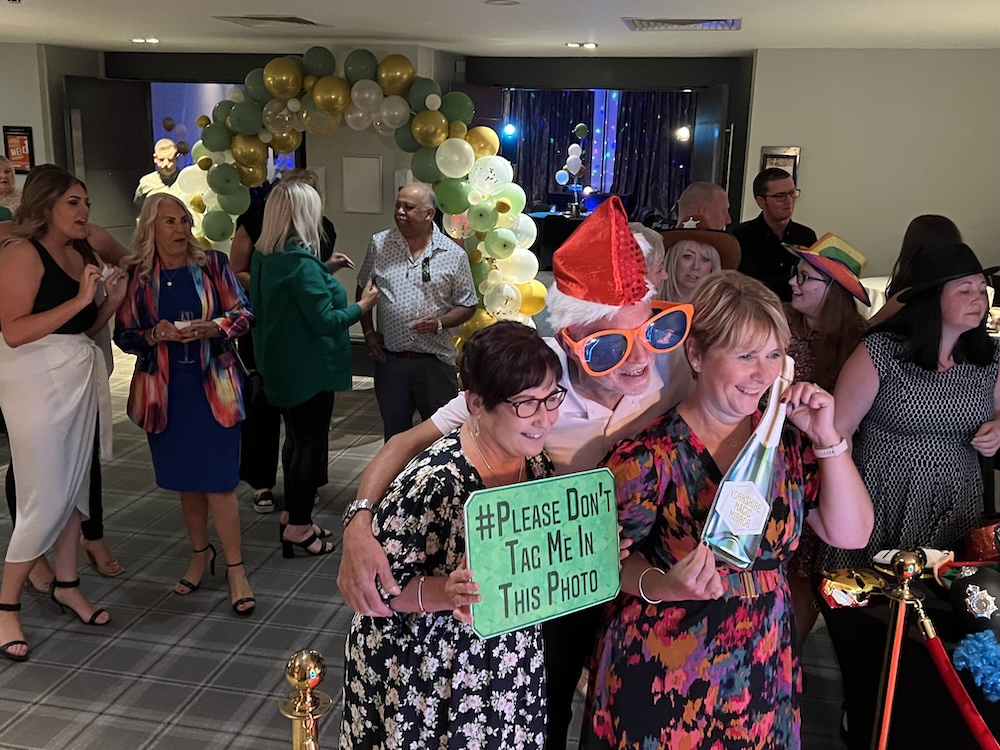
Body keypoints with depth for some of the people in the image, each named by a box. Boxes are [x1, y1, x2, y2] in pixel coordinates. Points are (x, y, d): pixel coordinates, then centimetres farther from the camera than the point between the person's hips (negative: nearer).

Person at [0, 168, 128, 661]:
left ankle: (66, 584, 28)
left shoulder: (81, 255, 12)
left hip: (81, 378, 7)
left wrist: (112, 300, 1)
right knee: (46, 499, -4)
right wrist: (80, 299, -20)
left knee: (74, 486, 13)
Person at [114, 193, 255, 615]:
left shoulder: (212, 264, -2)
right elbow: (123, 335, 3)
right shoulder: (135, 274, 1)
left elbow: (243, 315, 0)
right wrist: (156, 334, -16)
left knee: (218, 479, -3)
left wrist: (211, 328, -17)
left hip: (212, 385, -2)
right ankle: (200, 554, 32)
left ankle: (235, 568, 7)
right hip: (164, 389, 2)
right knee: (185, 478, 13)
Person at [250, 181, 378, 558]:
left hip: (281, 366, 9)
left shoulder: (264, 257, 5)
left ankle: (292, 513, 32)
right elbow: (325, 320, -22)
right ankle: (299, 526, 11)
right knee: (311, 442, 2)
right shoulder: (301, 262, -23)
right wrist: (362, 306, -7)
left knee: (296, 438, 20)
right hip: (309, 369, -9)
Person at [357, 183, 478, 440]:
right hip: (389, 359, 2)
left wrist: (440, 323, -16)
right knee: (394, 433, 14)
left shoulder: (453, 255, -5)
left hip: (435, 361, -2)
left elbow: (467, 306, 1)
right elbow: (363, 289, 15)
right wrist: (368, 331, 6)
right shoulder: (379, 244, 3)